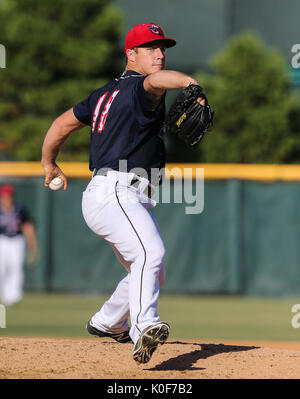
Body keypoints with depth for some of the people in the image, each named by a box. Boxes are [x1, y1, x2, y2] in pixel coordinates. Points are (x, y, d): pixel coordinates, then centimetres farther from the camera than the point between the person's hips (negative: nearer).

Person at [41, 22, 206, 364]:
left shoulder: (107, 93, 22)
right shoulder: (136, 87, -7)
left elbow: (64, 122, 31)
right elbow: (156, 80, -32)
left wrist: (49, 163, 45)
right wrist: (188, 82, -53)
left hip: (131, 200, 11)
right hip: (114, 193, -11)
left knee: (153, 275, 25)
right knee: (150, 253, -35)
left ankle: (107, 323, 47)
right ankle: (145, 327, -56)